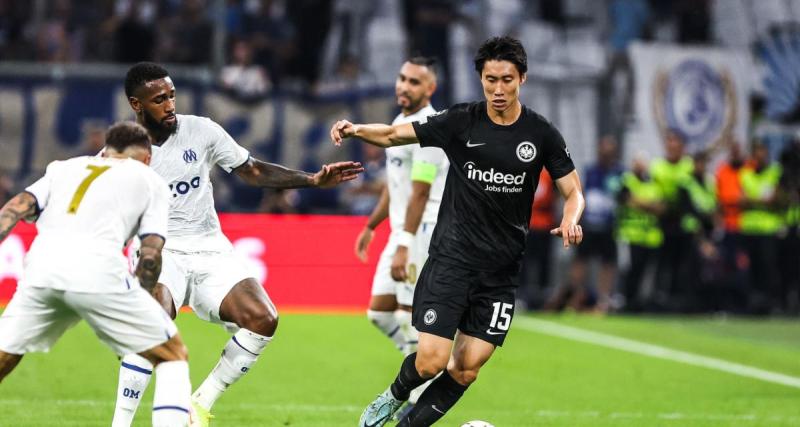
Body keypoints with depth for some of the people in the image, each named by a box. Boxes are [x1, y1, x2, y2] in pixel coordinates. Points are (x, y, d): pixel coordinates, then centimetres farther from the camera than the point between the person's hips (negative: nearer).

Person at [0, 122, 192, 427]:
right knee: (173, 356, 12)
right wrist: (139, 297, 23)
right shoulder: (150, 180, 22)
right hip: (98, 270, -3)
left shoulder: (65, 167, 30)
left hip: (41, 267, 4)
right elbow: (150, 254, 10)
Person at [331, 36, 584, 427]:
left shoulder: (541, 134, 0)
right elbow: (394, 135, -1)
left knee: (466, 369, -2)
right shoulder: (461, 122, -3)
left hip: (501, 271, 2)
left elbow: (573, 191, 3)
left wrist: (570, 220, -19)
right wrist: (356, 129, -21)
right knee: (430, 362, -11)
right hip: (451, 259, -2)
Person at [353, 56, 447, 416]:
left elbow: (420, 193, -21)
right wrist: (371, 226, 29)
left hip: (424, 232, -10)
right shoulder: (400, 122, 16)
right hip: (402, 231, 10)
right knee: (380, 312, 9)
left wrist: (404, 247, -24)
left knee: (410, 317, -9)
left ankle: (419, 404, -1)